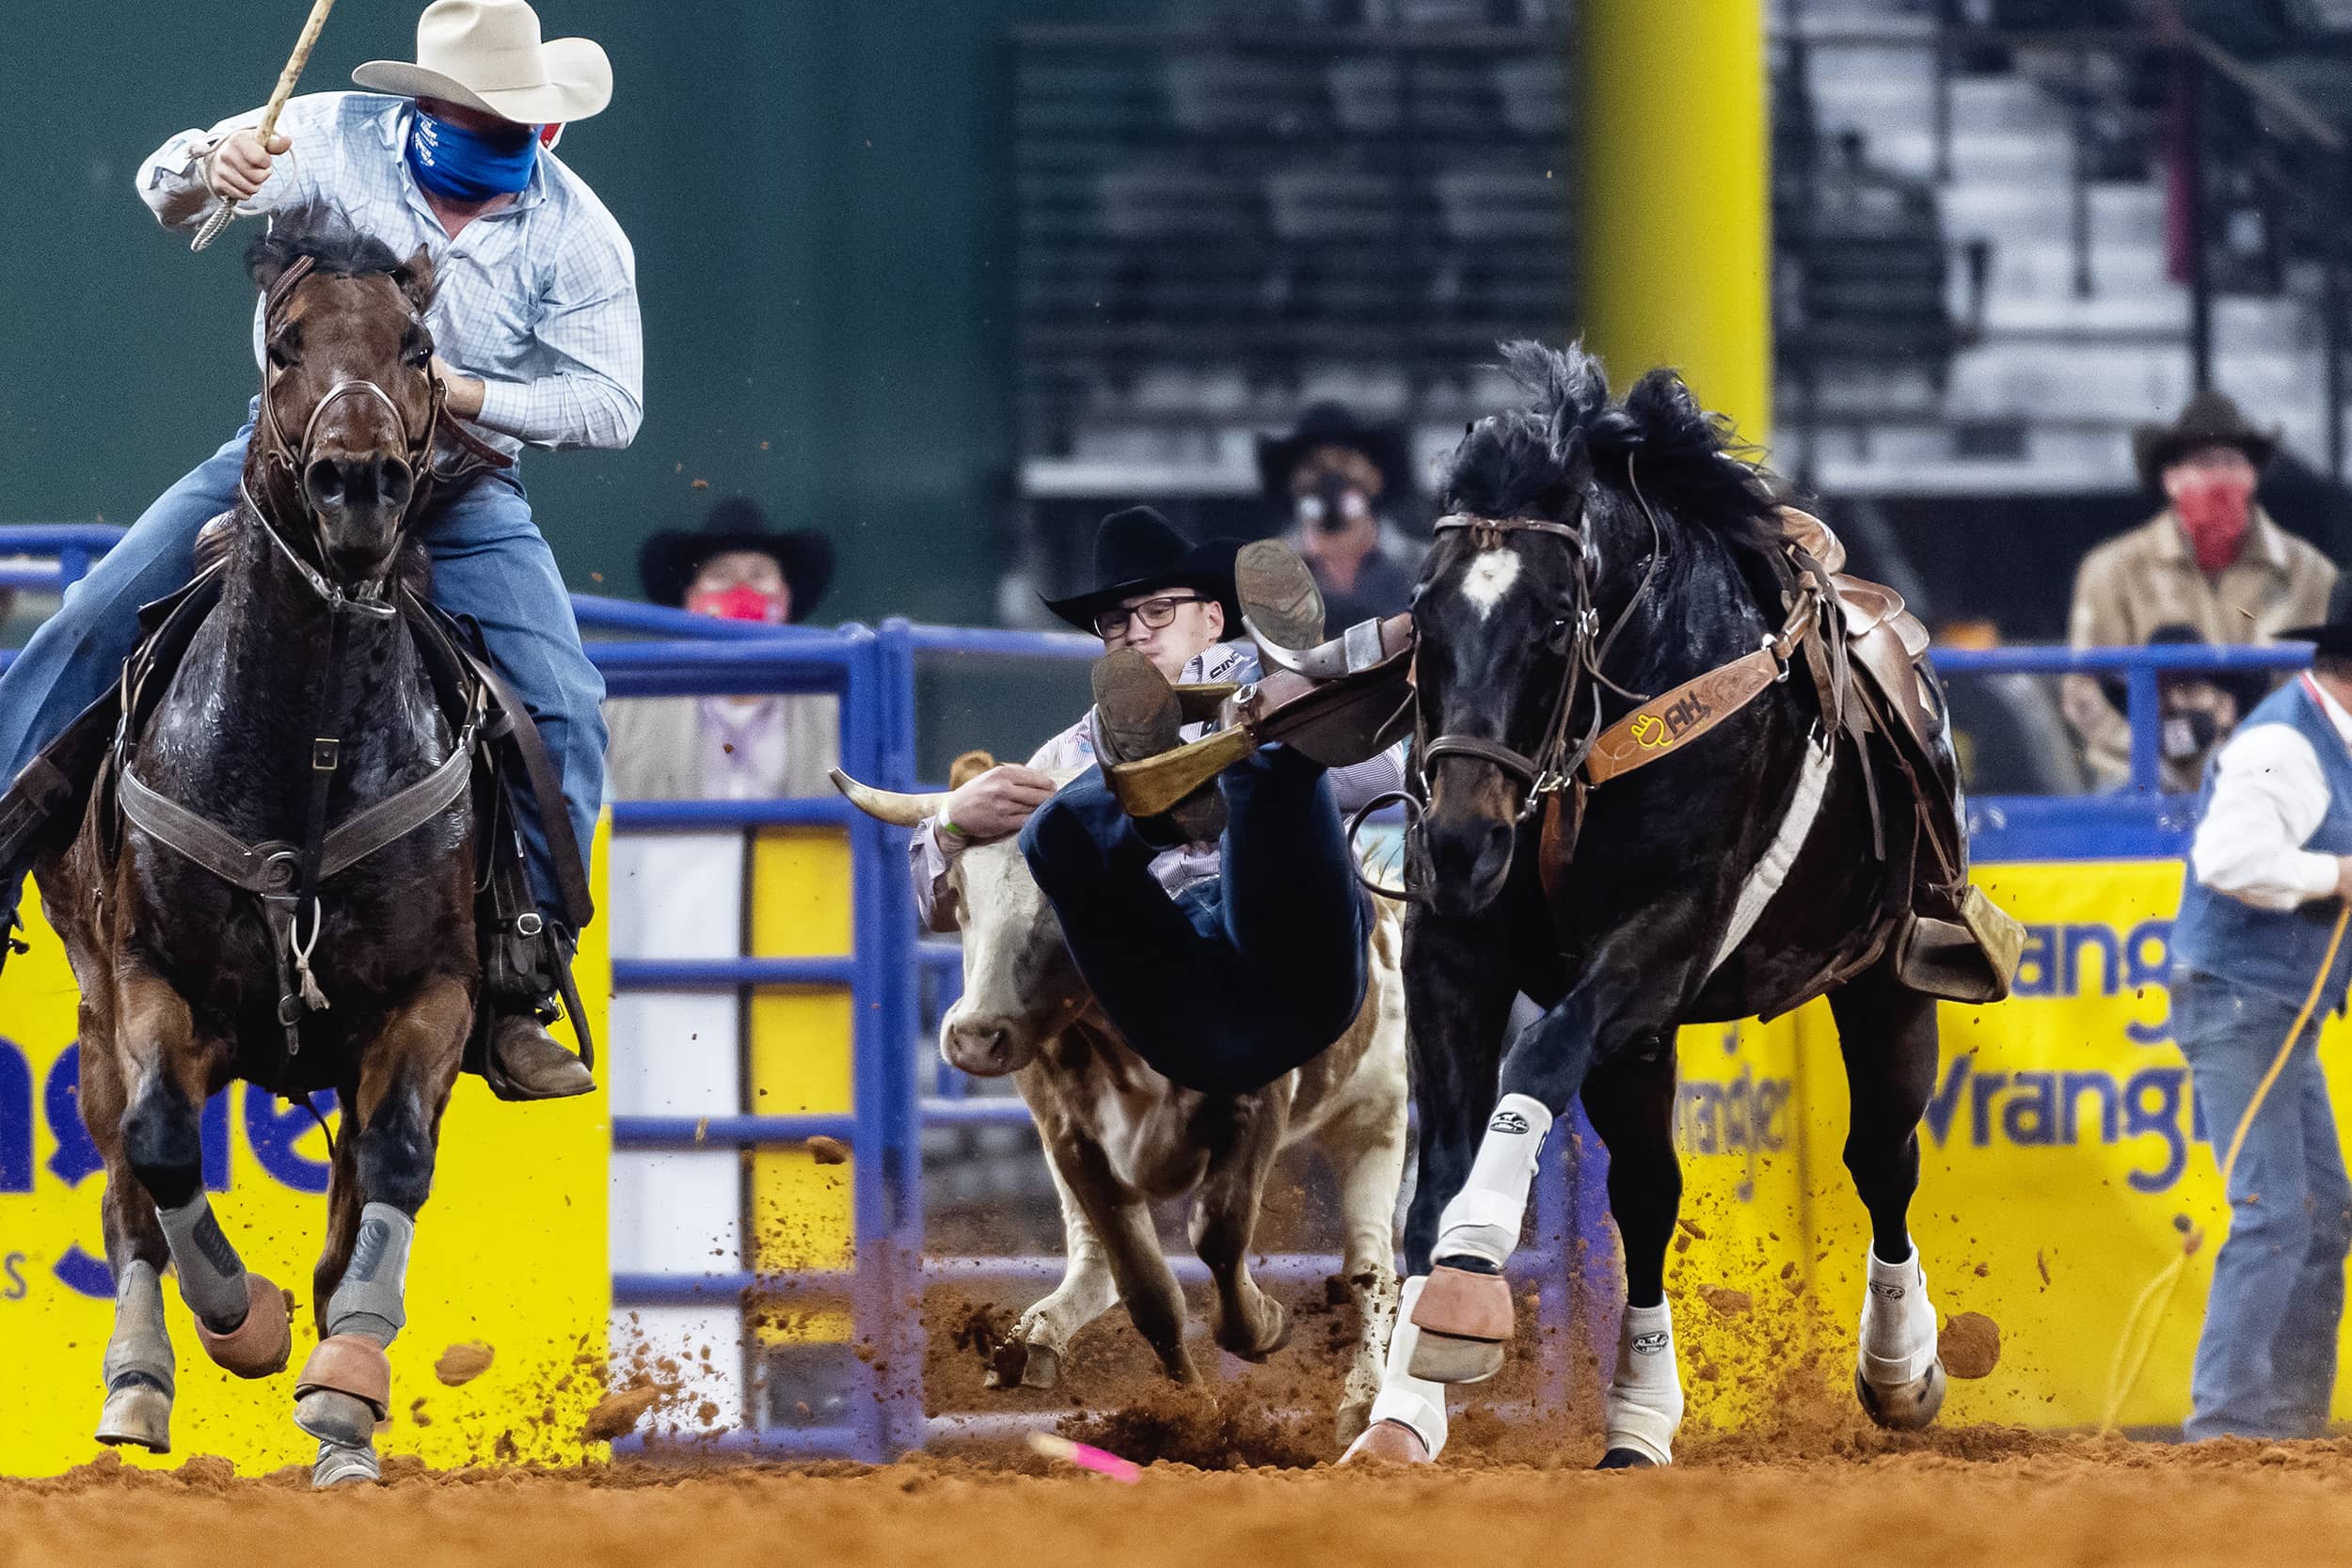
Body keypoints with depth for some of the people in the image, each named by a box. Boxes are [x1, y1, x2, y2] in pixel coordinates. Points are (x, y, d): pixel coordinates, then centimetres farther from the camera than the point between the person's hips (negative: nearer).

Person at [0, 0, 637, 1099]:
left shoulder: (577, 236, -12)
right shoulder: (337, 141, -13)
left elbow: (610, 404, -9)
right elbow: (168, 191, -19)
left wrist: (467, 395, -23)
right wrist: (207, 167, -44)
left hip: (460, 493, 0)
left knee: (565, 714, -14)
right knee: (94, 626, -12)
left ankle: (518, 994, -4)